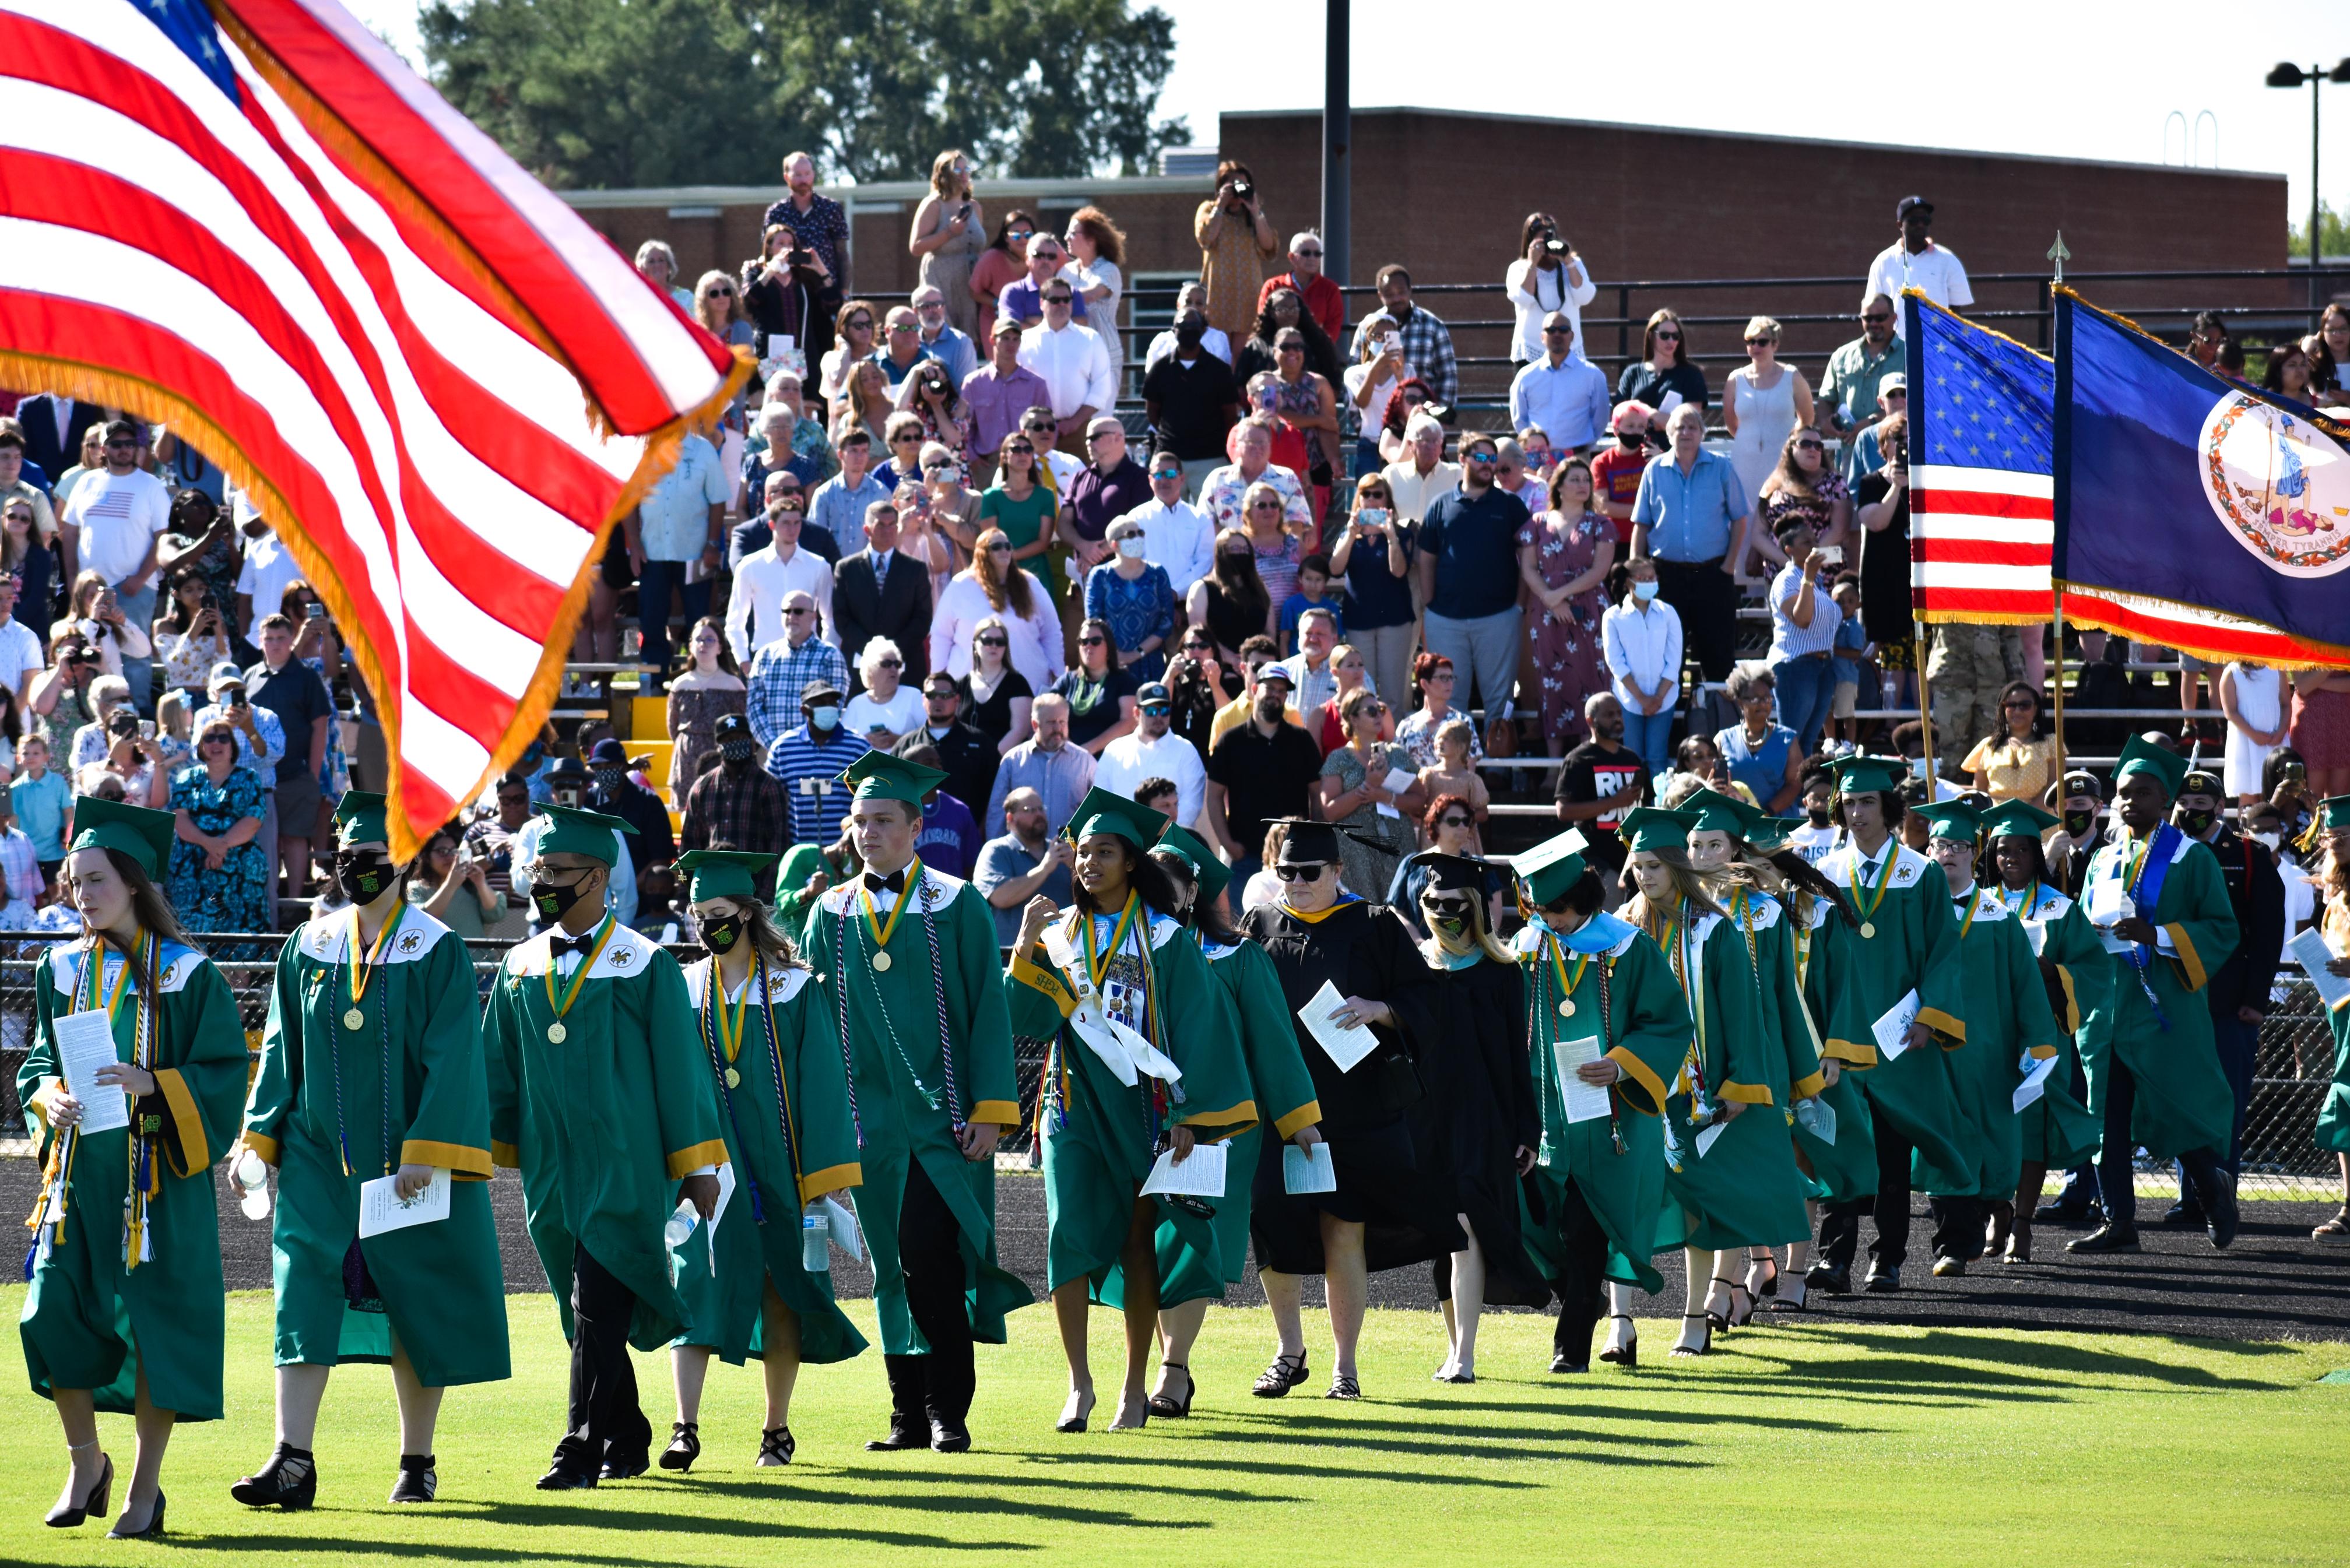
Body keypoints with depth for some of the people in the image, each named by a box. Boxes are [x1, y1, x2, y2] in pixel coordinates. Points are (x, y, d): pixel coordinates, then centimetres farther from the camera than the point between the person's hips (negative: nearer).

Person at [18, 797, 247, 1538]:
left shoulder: (187, 975, -4)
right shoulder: (63, 970, 10)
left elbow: (224, 1074, -5)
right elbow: (38, 1062, 15)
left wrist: (152, 1085, -21)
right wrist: (49, 1096, -7)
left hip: (155, 1177, -4)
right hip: (78, 1167, 4)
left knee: (152, 1323, -2)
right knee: (54, 1314, -5)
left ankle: (145, 1484, 10)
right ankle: (86, 1463, 15)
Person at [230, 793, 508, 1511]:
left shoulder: (437, 952, -5)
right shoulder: (310, 948, 8)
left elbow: (451, 1062, -10)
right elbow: (282, 1051, 12)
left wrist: (424, 1153, -17)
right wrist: (261, 1141, 5)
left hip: (408, 1162, -3)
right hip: (320, 1161, 3)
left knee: (416, 1311, 4)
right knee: (305, 1301, -7)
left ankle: (418, 1462, 16)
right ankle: (293, 1463, -12)